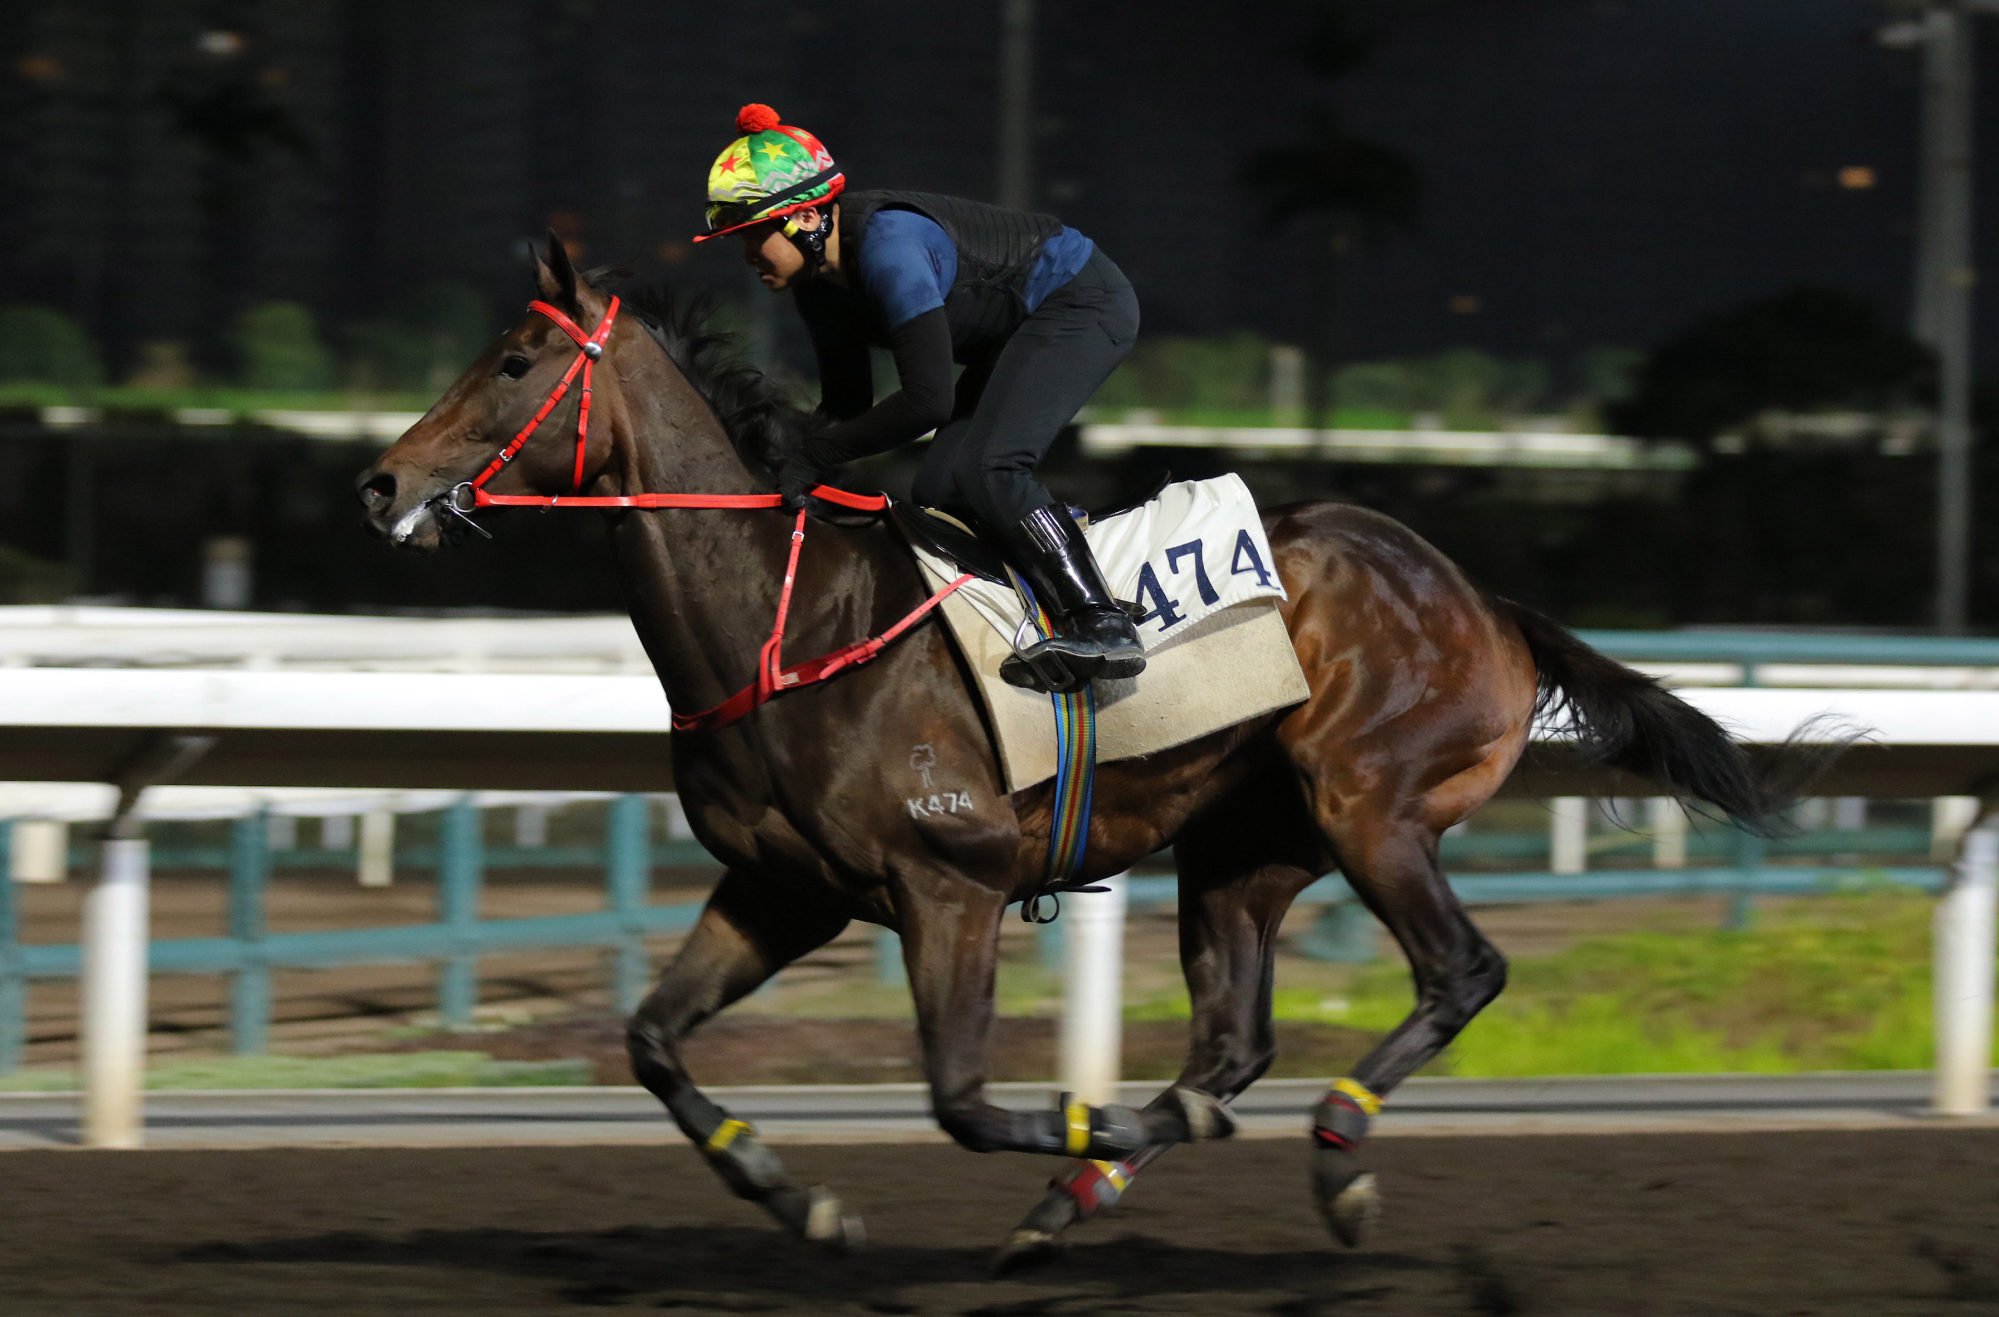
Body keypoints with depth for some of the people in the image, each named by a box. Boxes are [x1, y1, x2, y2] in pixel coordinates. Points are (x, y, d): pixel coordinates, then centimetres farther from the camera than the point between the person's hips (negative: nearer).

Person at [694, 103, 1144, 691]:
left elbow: (928, 400, -35)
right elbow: (846, 402, 5)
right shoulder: (818, 279, -3)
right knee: (938, 493, 1)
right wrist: (801, 476, -13)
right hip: (1019, 331, 10)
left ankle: (1103, 625, -24)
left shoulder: (888, 245, -33)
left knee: (984, 469, -25)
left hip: (1086, 303, -10)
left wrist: (818, 455, -28)